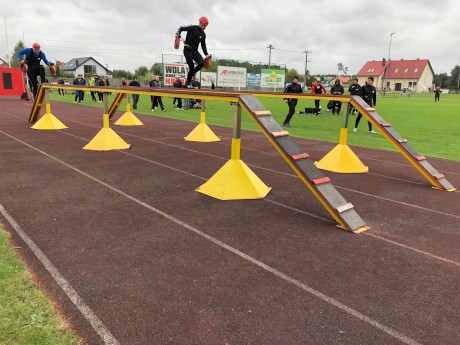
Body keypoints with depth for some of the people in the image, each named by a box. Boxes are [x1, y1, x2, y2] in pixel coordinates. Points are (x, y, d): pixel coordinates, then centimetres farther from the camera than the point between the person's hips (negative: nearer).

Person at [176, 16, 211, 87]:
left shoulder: (203, 34, 9)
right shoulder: (192, 28, -7)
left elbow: (203, 45, 15)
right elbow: (181, 28, -6)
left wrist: (206, 54, 6)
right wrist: (178, 34, -26)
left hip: (195, 51, 5)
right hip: (187, 50, -5)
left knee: (202, 63, -17)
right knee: (192, 67, -12)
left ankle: (191, 73, 8)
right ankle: (188, 83, 4)